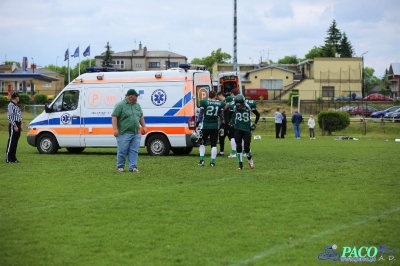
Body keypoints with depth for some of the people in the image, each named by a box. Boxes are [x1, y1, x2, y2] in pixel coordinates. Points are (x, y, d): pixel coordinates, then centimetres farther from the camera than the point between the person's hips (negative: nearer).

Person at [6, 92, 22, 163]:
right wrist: (15, 126, -20)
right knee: (11, 142, -9)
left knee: (15, 142, 11)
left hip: (17, 125, 10)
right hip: (13, 125, -10)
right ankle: (8, 159, -9)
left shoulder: (16, 106, 18)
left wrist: (20, 126, 17)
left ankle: (13, 158, 16)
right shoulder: (11, 105, -12)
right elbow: (10, 117, -18)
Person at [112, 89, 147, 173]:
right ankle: (120, 166, 10)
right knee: (122, 150, -1)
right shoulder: (120, 105, -6)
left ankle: (133, 167, 4)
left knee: (134, 151, 2)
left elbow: (141, 117, 24)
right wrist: (115, 129, -17)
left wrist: (144, 126, 15)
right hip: (124, 133, -6)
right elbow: (114, 117, -10)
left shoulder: (137, 105, 15)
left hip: (136, 133, 6)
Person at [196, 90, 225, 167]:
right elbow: (221, 116, 6)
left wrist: (197, 124, 4)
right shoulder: (220, 104, 4)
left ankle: (201, 160, 5)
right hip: (215, 126, 1)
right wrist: (222, 127, 13)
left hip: (205, 126, -1)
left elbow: (200, 114, -2)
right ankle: (212, 162, 5)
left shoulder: (204, 102, -3)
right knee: (213, 145, 7)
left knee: (202, 143, 13)